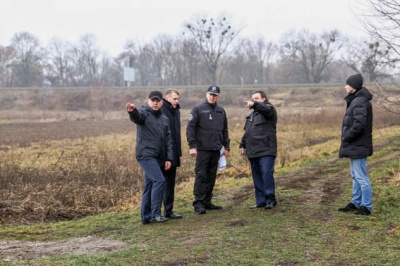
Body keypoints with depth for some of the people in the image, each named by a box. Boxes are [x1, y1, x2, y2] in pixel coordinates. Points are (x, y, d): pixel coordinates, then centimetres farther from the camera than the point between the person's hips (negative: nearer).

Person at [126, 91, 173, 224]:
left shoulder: (165, 119, 16)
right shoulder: (144, 113, -2)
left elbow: (168, 140, 14)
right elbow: (136, 117, -27)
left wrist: (169, 158, 4)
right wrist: (132, 111, -52)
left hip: (158, 158, 7)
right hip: (146, 155, -7)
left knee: (150, 186, 10)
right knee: (159, 180, -18)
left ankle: (146, 217, 15)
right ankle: (155, 213, -14)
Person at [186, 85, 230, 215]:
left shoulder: (221, 111, 14)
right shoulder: (198, 109, -3)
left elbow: (224, 130, 20)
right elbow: (190, 128, -7)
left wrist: (226, 147, 16)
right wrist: (192, 146, -14)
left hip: (216, 150, 6)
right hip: (202, 149, -5)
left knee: (211, 176, 8)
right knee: (201, 176, -7)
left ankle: (207, 201, 16)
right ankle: (198, 203, -6)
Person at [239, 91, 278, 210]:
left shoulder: (269, 109, 1)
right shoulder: (252, 115, 24)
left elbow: (266, 110, -26)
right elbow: (246, 132, 29)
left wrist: (254, 105, -42)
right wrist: (242, 145, 20)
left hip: (266, 150, -8)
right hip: (253, 151, 8)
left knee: (267, 175, -11)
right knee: (257, 177, 7)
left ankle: (270, 200, -4)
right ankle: (260, 201, 12)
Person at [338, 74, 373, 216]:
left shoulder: (359, 102, -20)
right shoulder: (355, 100, 12)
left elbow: (359, 125, -26)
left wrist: (346, 137, -15)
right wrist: (346, 137, 9)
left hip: (358, 146, -11)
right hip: (356, 145, 11)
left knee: (361, 177, -3)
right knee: (355, 176, 18)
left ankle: (366, 206, 4)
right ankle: (356, 203, 28)